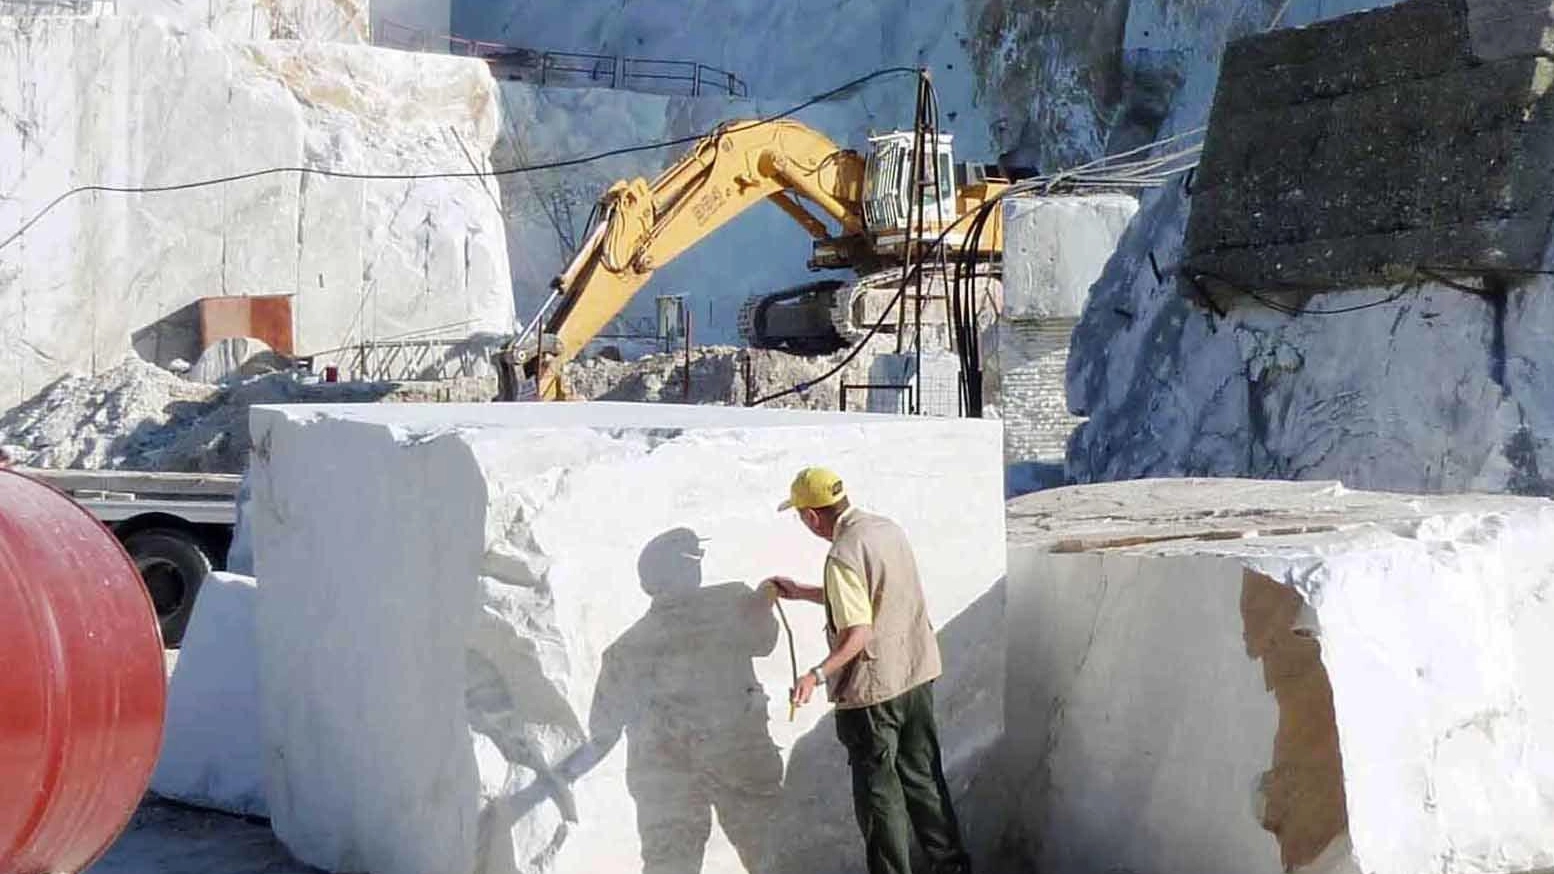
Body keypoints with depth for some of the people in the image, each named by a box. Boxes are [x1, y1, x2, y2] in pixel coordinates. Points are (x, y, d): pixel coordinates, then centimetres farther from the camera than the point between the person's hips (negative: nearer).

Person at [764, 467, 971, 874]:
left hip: (873, 689, -8)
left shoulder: (843, 558, -21)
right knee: (923, 778, 18)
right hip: (917, 674, 8)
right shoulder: (887, 528, 6)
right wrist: (801, 593, 26)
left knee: (878, 790, 5)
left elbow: (858, 634, -25)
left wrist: (818, 674, -31)